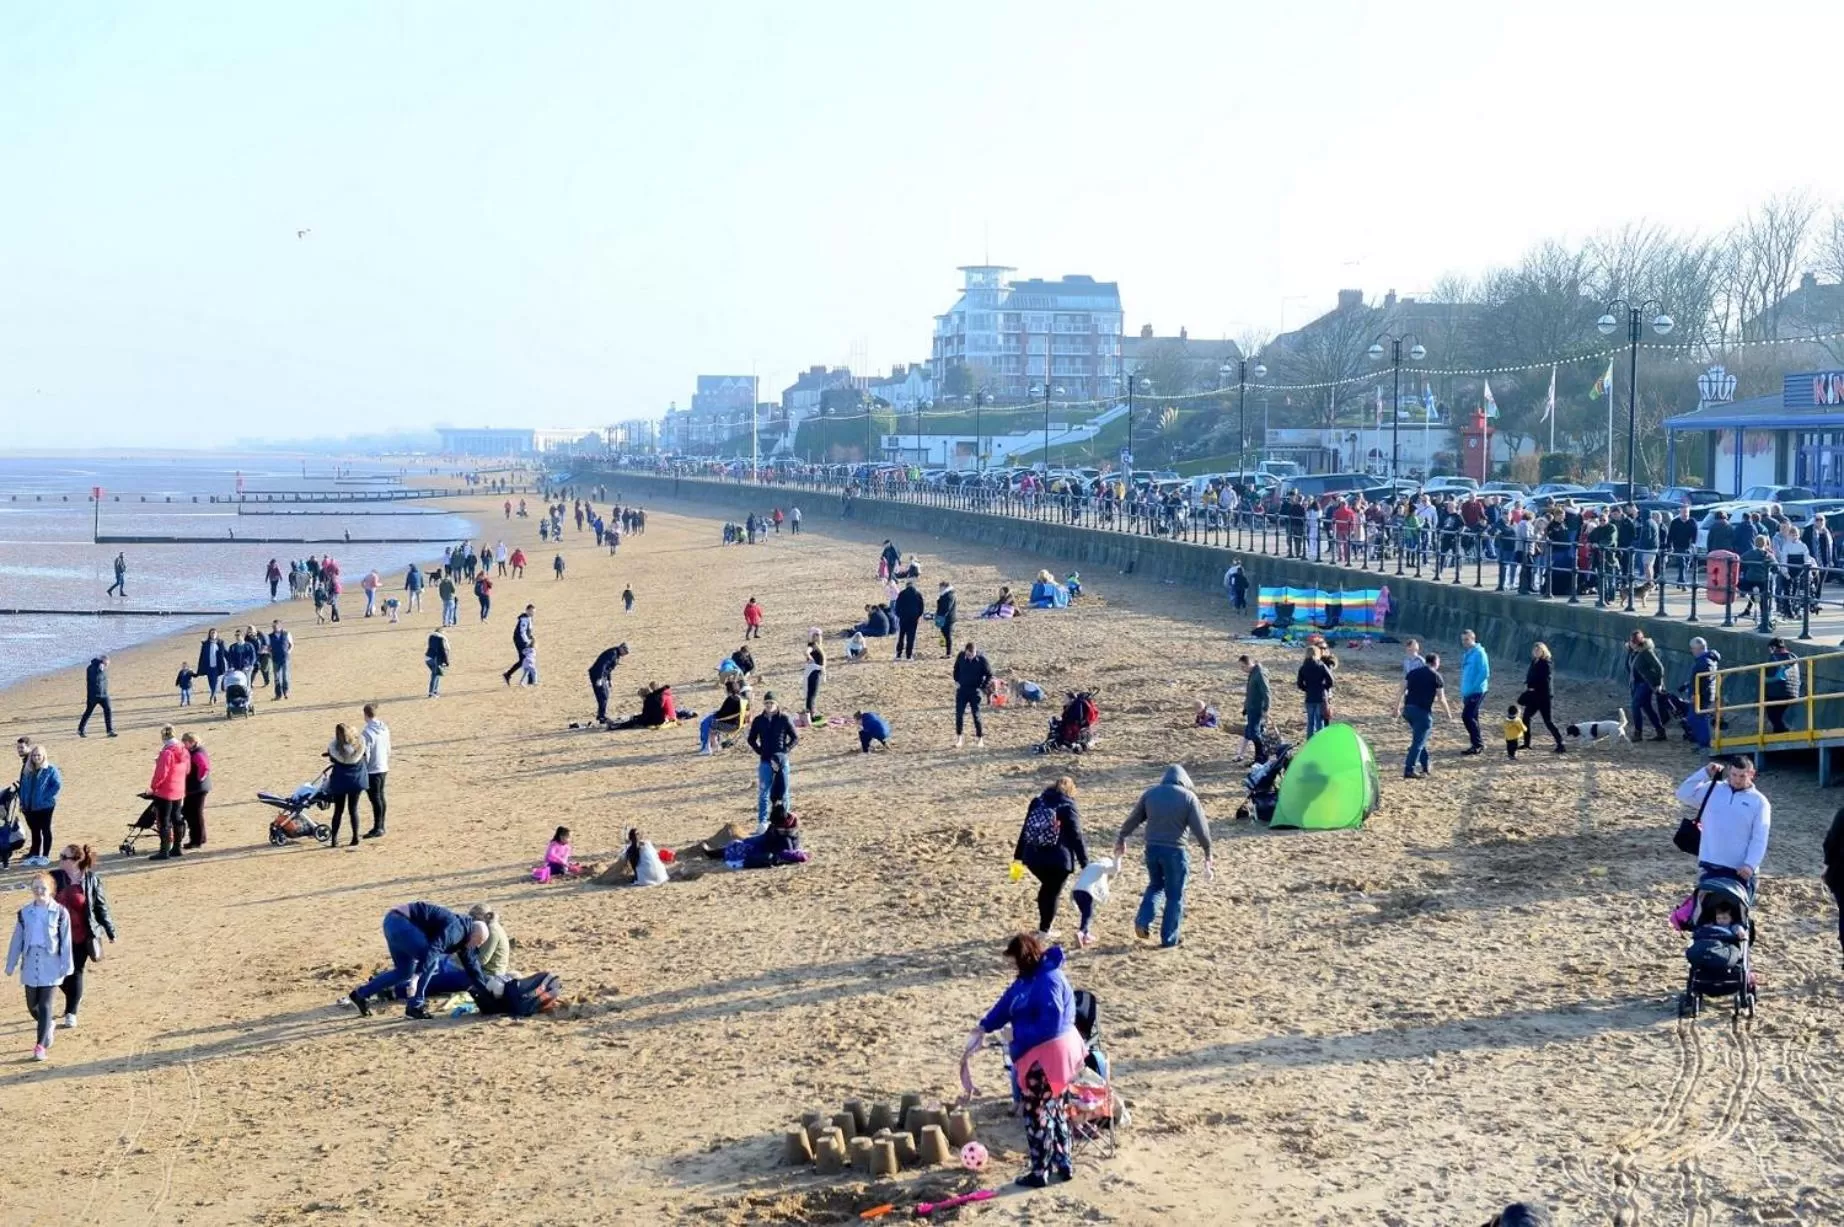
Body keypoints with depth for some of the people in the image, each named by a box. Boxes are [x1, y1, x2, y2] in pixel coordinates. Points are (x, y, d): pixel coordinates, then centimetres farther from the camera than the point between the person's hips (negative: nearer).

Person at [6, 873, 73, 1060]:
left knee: (44, 1005, -6)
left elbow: (66, 940, -3)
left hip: (50, 964, -4)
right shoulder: (25, 913, 6)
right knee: (32, 1004, 10)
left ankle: (41, 1045, -2)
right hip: (30, 963, 4)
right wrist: (11, 965, 10)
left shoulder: (59, 912, -3)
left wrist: (66, 966, -6)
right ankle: (47, 1027, 39)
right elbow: (17, 940, 10)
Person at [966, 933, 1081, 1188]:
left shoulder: (1048, 980, -25)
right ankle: (1062, 1164, 28)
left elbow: (1049, 1024, -28)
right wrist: (982, 1029, 0)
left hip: (1047, 1055, -11)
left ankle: (1040, 1172, 9)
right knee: (1056, 1109, 18)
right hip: (1049, 1052, 11)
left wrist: (1017, 1046, -19)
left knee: (1036, 1113, 0)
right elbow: (1008, 1001, 9)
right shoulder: (1030, 977, 7)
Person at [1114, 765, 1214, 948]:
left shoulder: (1150, 793, 4)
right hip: (1175, 851, -4)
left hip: (1152, 848, 4)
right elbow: (1200, 828, -7)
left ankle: (1143, 921, 7)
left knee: (1155, 885, 25)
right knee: (1175, 895, 8)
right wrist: (1208, 851, 5)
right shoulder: (1189, 797, -6)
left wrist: (1121, 838, 24)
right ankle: (1169, 938, 12)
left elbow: (1133, 819, 11)